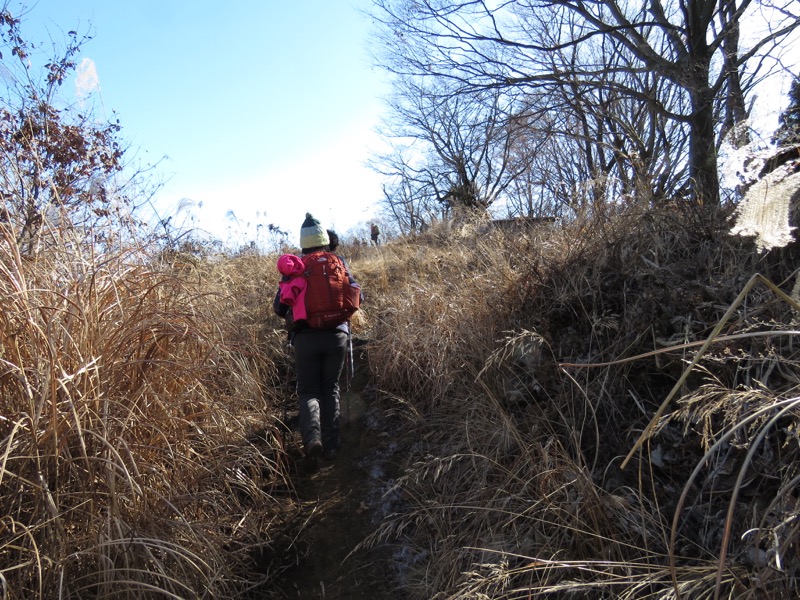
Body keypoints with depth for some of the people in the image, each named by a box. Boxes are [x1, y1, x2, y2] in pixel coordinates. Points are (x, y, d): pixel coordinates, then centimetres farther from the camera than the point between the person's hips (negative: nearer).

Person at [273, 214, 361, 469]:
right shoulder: (339, 263, 5)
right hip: (337, 335, 1)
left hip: (305, 337, -1)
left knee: (308, 391, 11)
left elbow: (278, 307, 5)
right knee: (330, 389, 16)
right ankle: (330, 446, 13)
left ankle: (312, 437, -15)